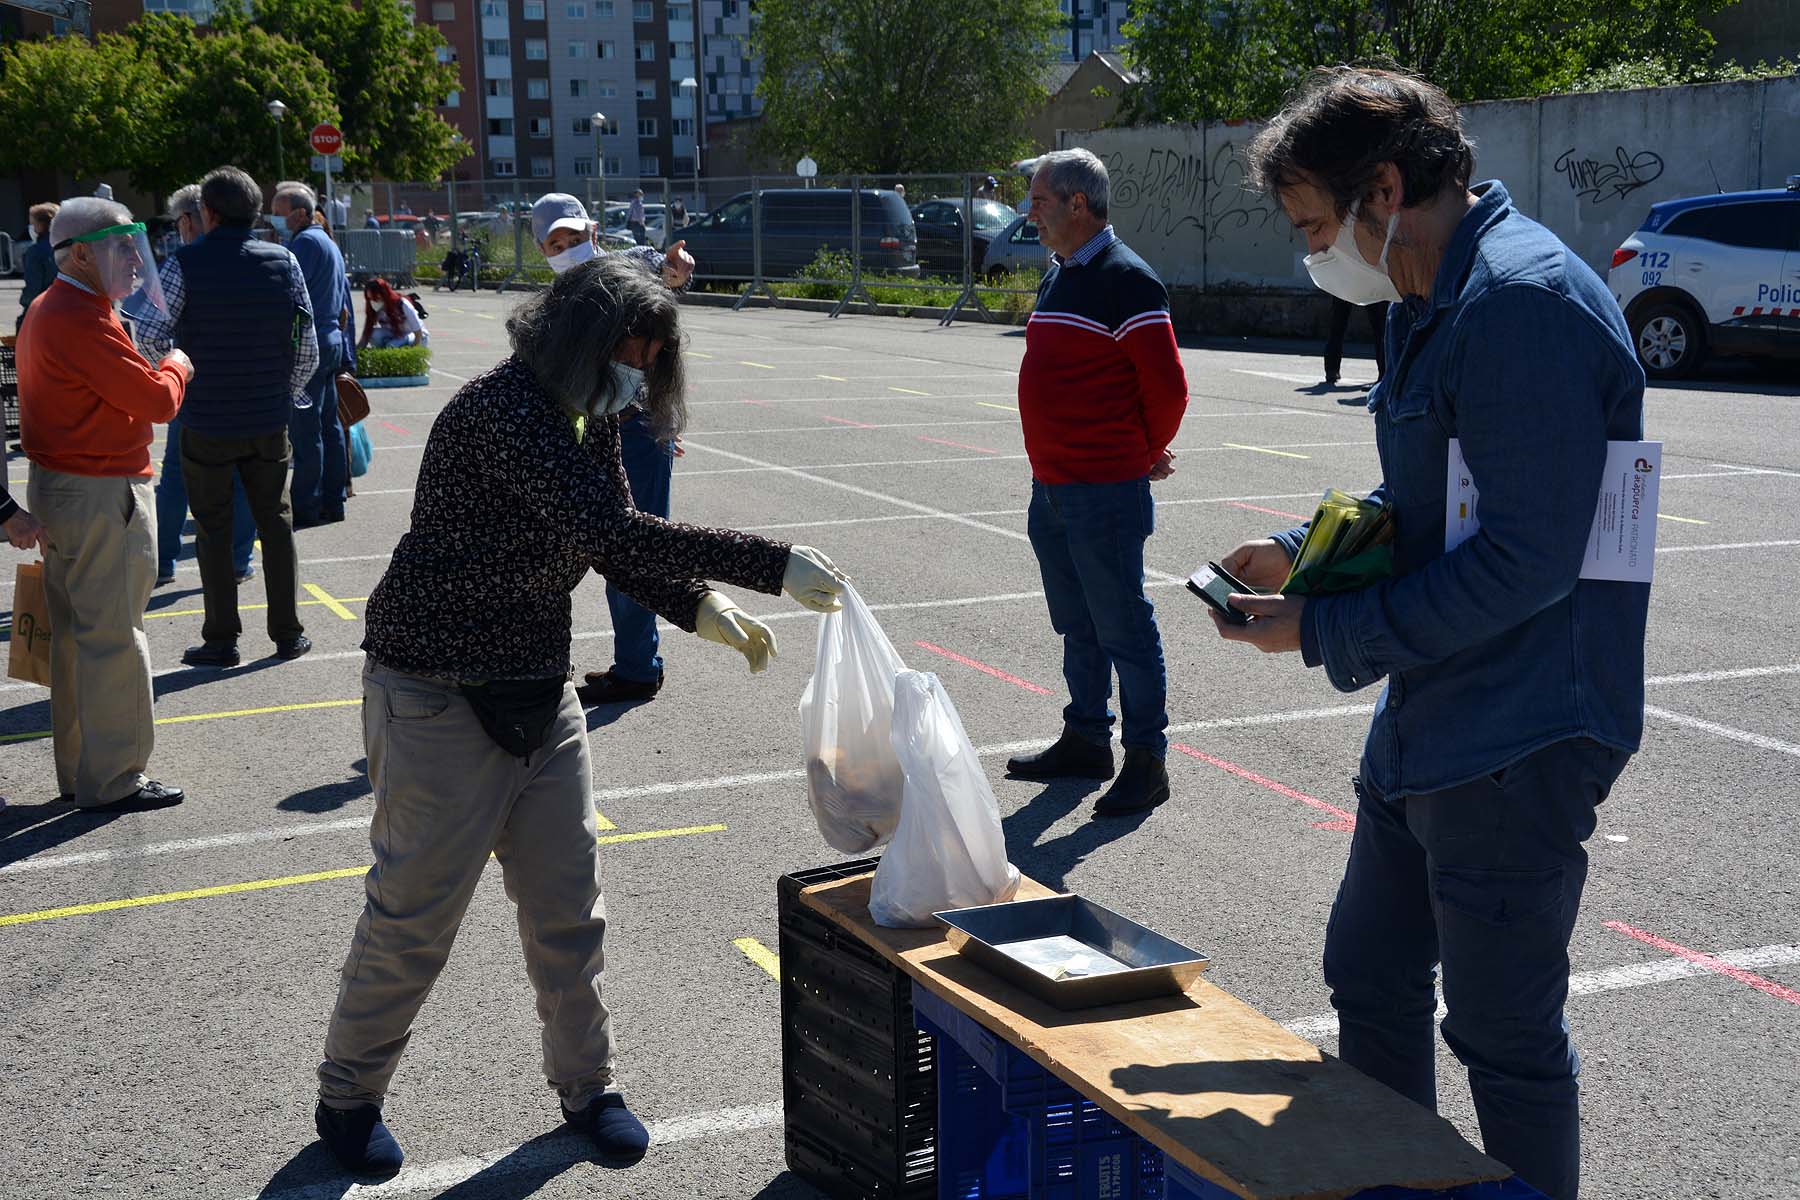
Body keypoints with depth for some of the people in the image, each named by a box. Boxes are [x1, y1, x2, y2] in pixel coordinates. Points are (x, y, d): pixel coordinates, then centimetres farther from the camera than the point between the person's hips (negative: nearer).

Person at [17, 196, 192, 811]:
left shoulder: (46, 310, 14)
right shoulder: (81, 320, -20)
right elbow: (158, 400, -21)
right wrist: (177, 365, -3)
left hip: (57, 486, 11)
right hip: (101, 495, -11)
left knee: (74, 634, 16)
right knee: (113, 636, -3)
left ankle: (79, 771, 26)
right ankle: (113, 780, 4)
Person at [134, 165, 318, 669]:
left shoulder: (186, 265, -10)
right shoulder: (283, 261, 0)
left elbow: (149, 336, -10)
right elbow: (308, 346, 2)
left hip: (207, 421, -3)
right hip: (269, 419, 3)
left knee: (214, 529, 6)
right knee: (275, 523, 12)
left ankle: (221, 640, 9)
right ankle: (287, 632, 16)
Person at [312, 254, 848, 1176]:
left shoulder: (586, 421, 5)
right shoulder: (503, 410, -24)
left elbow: (619, 544, 14)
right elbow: (609, 531, -33)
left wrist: (701, 609, -4)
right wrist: (771, 565, -33)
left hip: (540, 692, 8)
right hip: (439, 697, -8)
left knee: (568, 906, 12)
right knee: (414, 911, 4)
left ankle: (585, 1085, 28)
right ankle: (348, 1094, 24)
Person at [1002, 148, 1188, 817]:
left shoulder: (1125, 280, -14)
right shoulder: (1058, 275, 14)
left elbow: (1168, 387, -16)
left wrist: (1146, 454, 0)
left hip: (1104, 492, -9)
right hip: (1051, 488, 9)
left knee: (1123, 628, -1)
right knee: (1077, 627, 17)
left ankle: (1147, 762, 7)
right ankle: (1085, 742, 29)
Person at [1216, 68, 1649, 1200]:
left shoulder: (1524, 301, -22)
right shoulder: (1431, 305, 12)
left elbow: (1526, 557, -26)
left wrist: (1324, 632, -18)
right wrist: (1302, 551, 7)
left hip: (1514, 744, -10)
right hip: (1426, 726, 11)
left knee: (1507, 1036, 4)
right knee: (1371, 981, 21)